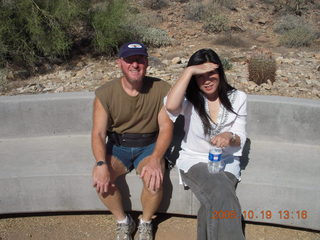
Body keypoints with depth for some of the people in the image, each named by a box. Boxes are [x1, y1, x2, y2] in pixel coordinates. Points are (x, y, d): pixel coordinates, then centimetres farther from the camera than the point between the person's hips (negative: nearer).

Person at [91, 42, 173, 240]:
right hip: (117, 146, 1)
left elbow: (166, 128, -15)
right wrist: (101, 164, -31)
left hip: (149, 146, -1)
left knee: (154, 179, -30)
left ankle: (146, 223, 3)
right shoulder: (105, 93, -9)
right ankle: (123, 222, 3)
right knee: (100, 179, -26)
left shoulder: (161, 89, -11)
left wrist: (156, 158, -33)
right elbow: (98, 133, -12)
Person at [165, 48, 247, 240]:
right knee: (223, 197, -31)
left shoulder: (237, 98, 5)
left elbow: (240, 139, 4)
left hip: (226, 161, 2)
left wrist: (230, 137, -21)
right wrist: (189, 71, -22)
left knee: (216, 204, -28)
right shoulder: (190, 99, -2)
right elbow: (171, 106, -28)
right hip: (194, 160, -2)